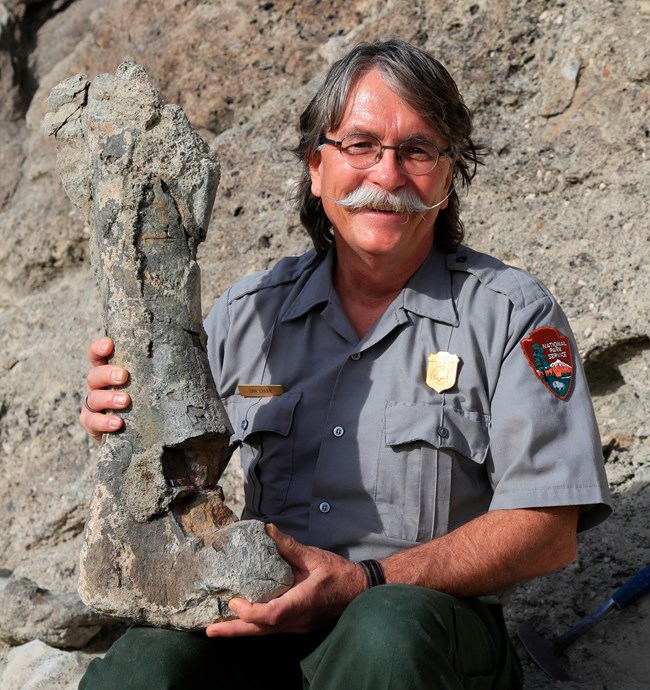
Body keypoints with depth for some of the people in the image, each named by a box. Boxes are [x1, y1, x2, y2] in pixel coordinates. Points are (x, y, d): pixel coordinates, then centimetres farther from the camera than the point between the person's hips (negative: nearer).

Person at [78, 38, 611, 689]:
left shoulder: (511, 313, 2)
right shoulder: (245, 312, 12)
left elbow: (549, 531, -6)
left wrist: (368, 583, -18)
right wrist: (125, 430, -9)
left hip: (430, 620, 0)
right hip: (254, 618, 1)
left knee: (388, 630, -36)